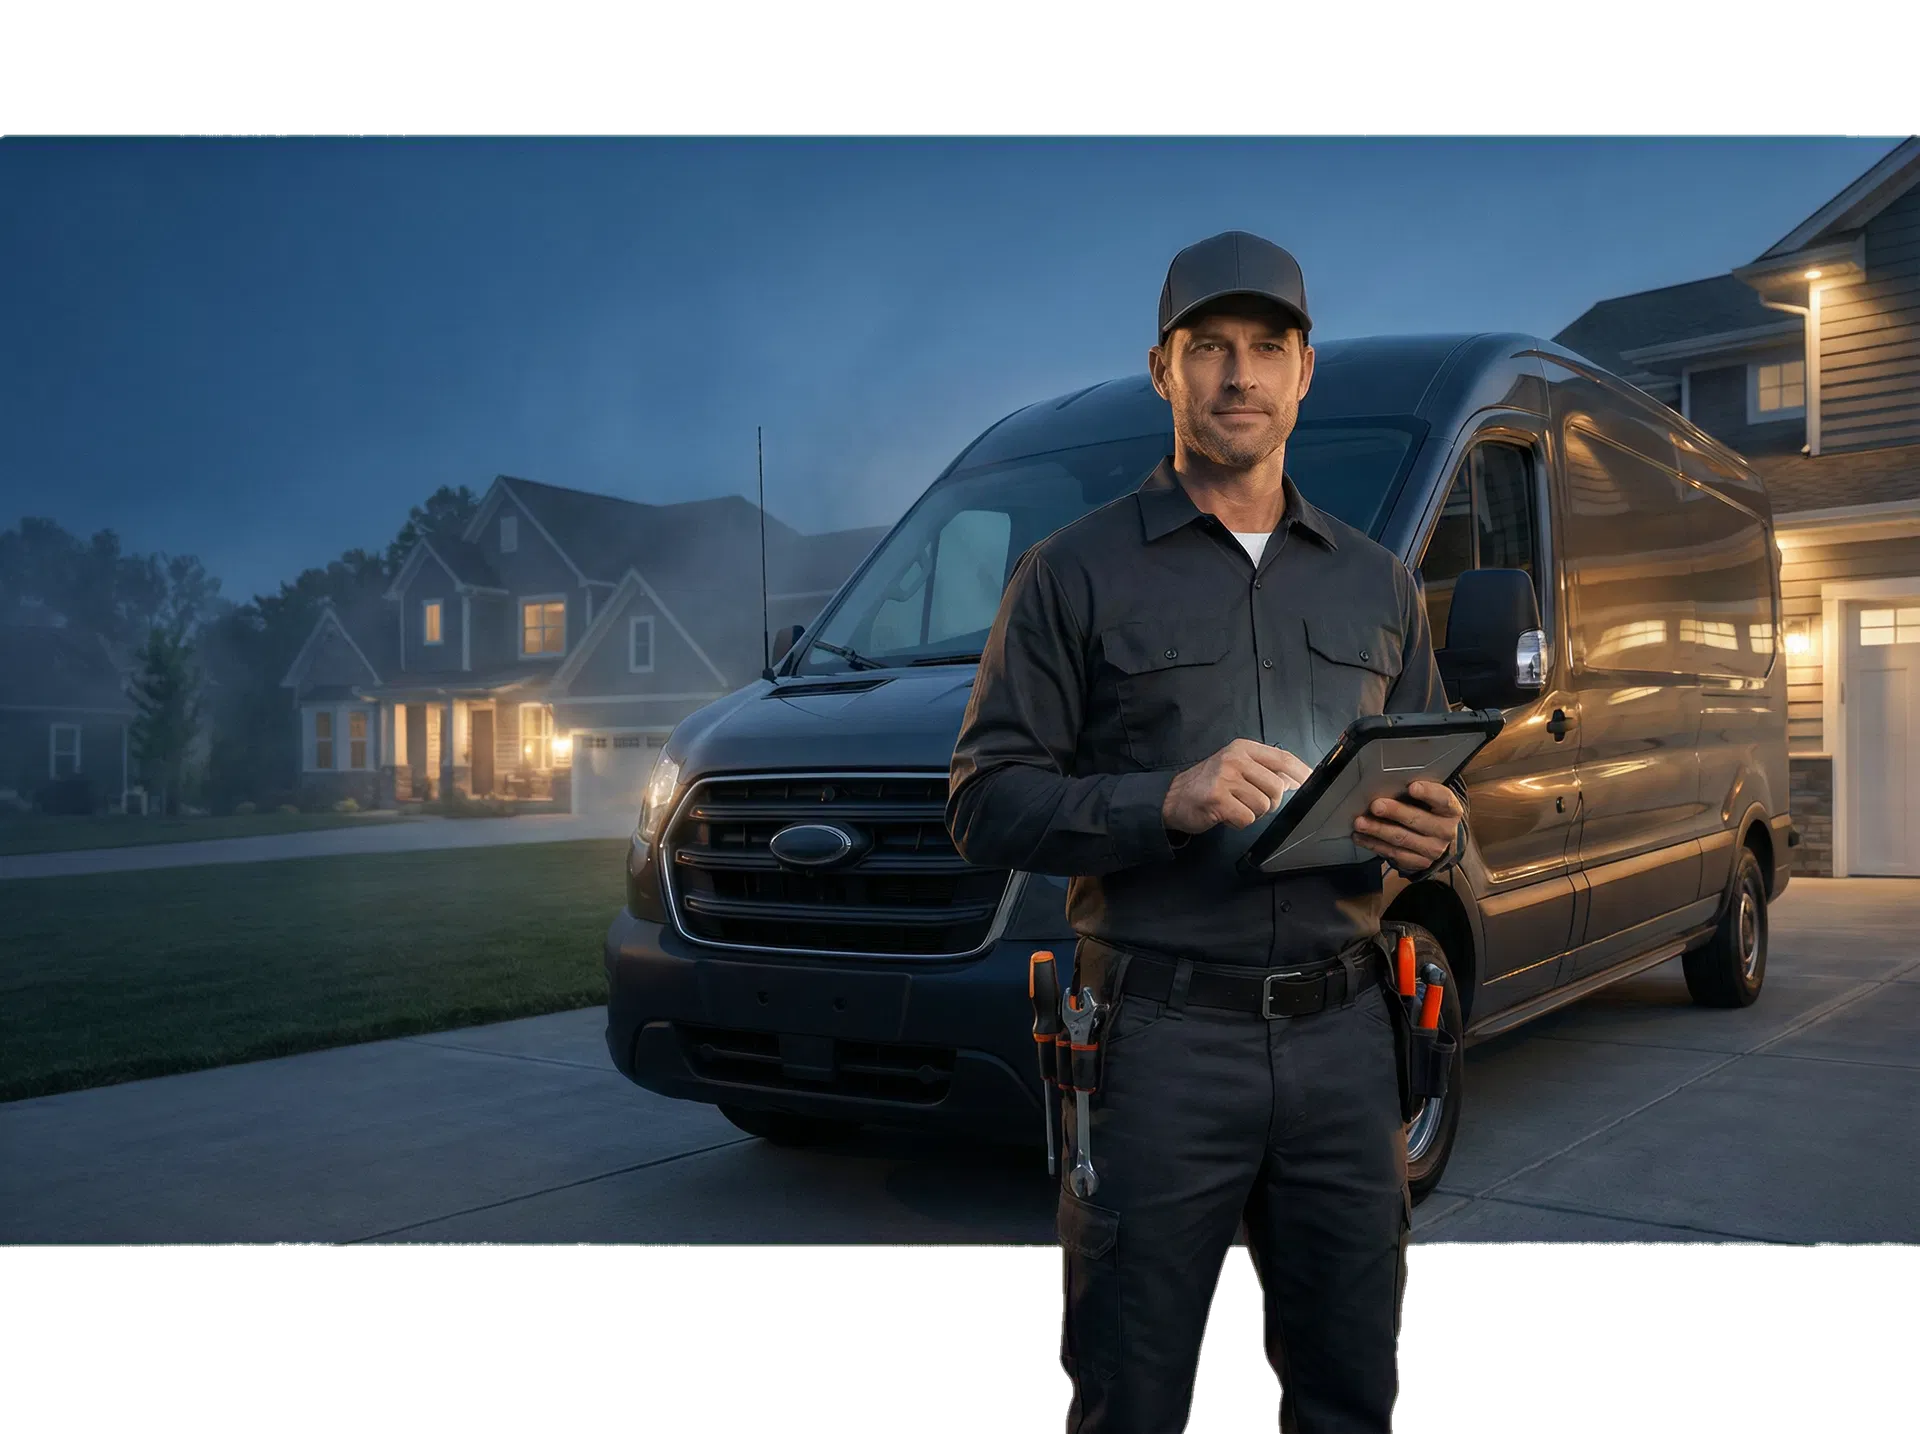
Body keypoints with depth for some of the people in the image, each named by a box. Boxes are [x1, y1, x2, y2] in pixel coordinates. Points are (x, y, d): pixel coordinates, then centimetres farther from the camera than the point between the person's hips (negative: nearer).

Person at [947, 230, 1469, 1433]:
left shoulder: (1378, 583, 16)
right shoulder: (1077, 574, 1)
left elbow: (1437, 786, 21)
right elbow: (988, 802, -5)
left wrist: (1438, 836, -3)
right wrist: (1167, 803, -20)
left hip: (1344, 1032, 4)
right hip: (1160, 1039, -4)